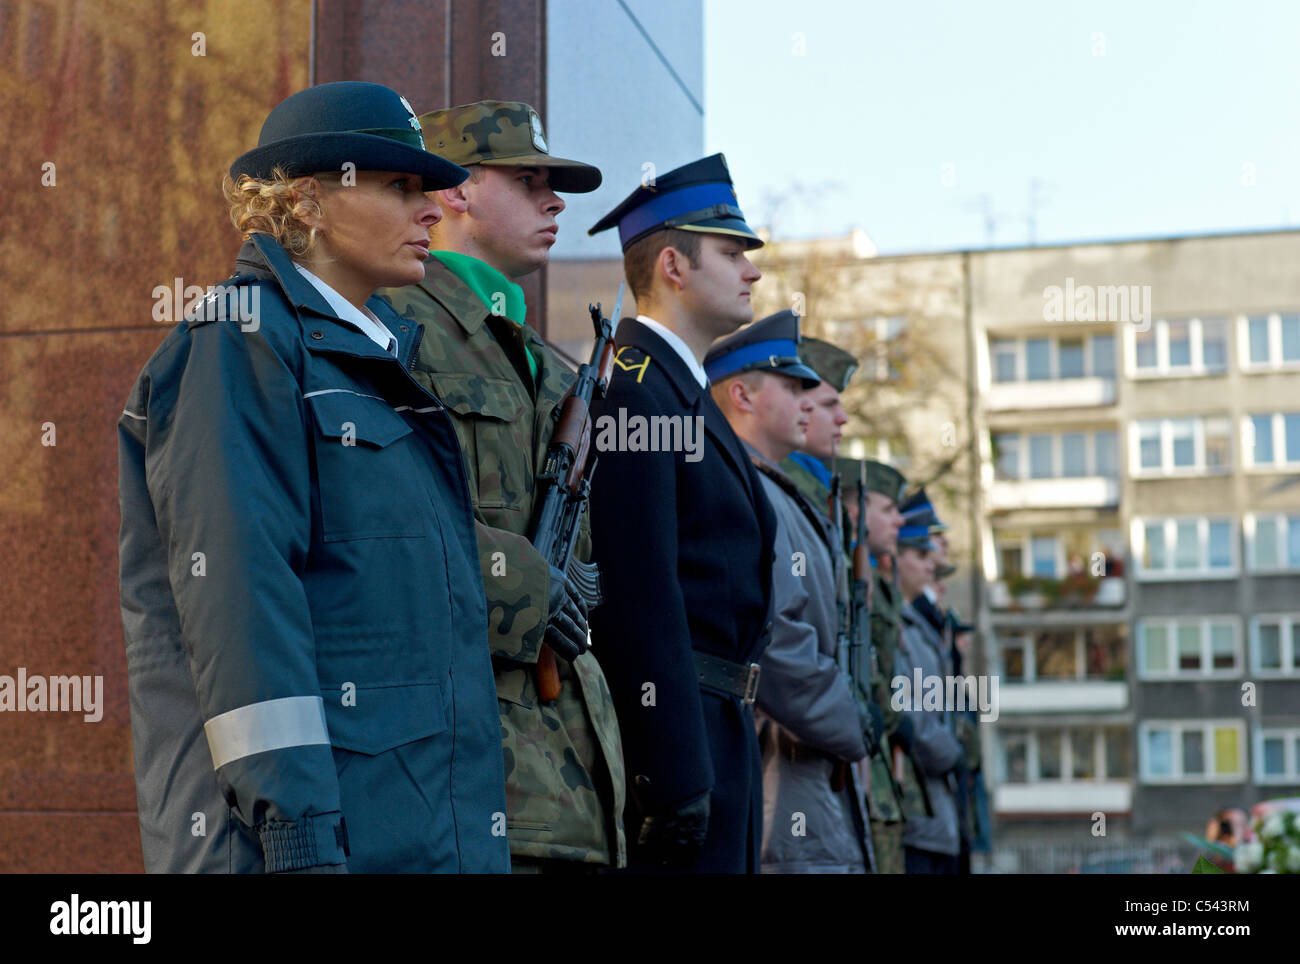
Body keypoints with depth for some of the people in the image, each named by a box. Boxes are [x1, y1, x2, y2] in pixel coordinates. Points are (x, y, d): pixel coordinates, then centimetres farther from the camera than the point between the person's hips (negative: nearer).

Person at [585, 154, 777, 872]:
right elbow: (639, 599, -20)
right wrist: (674, 777, -22)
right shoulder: (633, 389, -13)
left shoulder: (685, 391, 19)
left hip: (718, 726, 10)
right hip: (675, 731, -10)